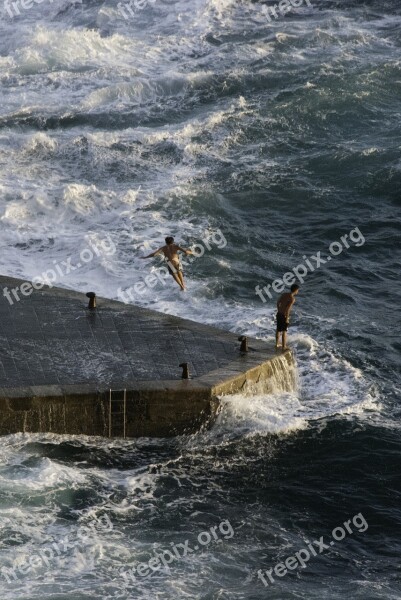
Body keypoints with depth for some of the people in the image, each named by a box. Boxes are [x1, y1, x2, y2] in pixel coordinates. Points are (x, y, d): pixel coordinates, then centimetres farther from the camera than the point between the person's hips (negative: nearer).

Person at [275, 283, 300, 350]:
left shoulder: (284, 294, 4)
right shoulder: (292, 298, -19)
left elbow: (278, 302, 13)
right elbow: (288, 309, -25)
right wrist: (287, 318, -18)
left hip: (279, 314, 7)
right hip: (284, 316, -7)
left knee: (279, 330, 19)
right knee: (284, 331, 4)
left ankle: (277, 344, 31)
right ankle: (284, 346, 12)